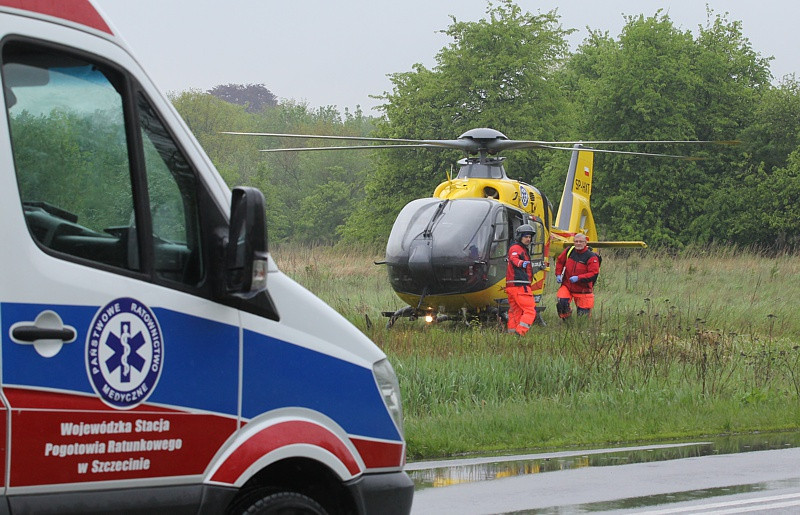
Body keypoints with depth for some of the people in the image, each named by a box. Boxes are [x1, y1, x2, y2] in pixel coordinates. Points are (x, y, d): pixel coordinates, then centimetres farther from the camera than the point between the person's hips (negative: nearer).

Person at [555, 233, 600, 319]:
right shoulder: (569, 251, 1)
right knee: (561, 302, -22)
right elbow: (559, 261, 18)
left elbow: (594, 274, -19)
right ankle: (566, 320, 7)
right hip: (567, 286, 3)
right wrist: (558, 274, 6)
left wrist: (578, 278, -27)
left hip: (582, 289, -3)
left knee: (583, 315, 2)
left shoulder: (591, 257, -14)